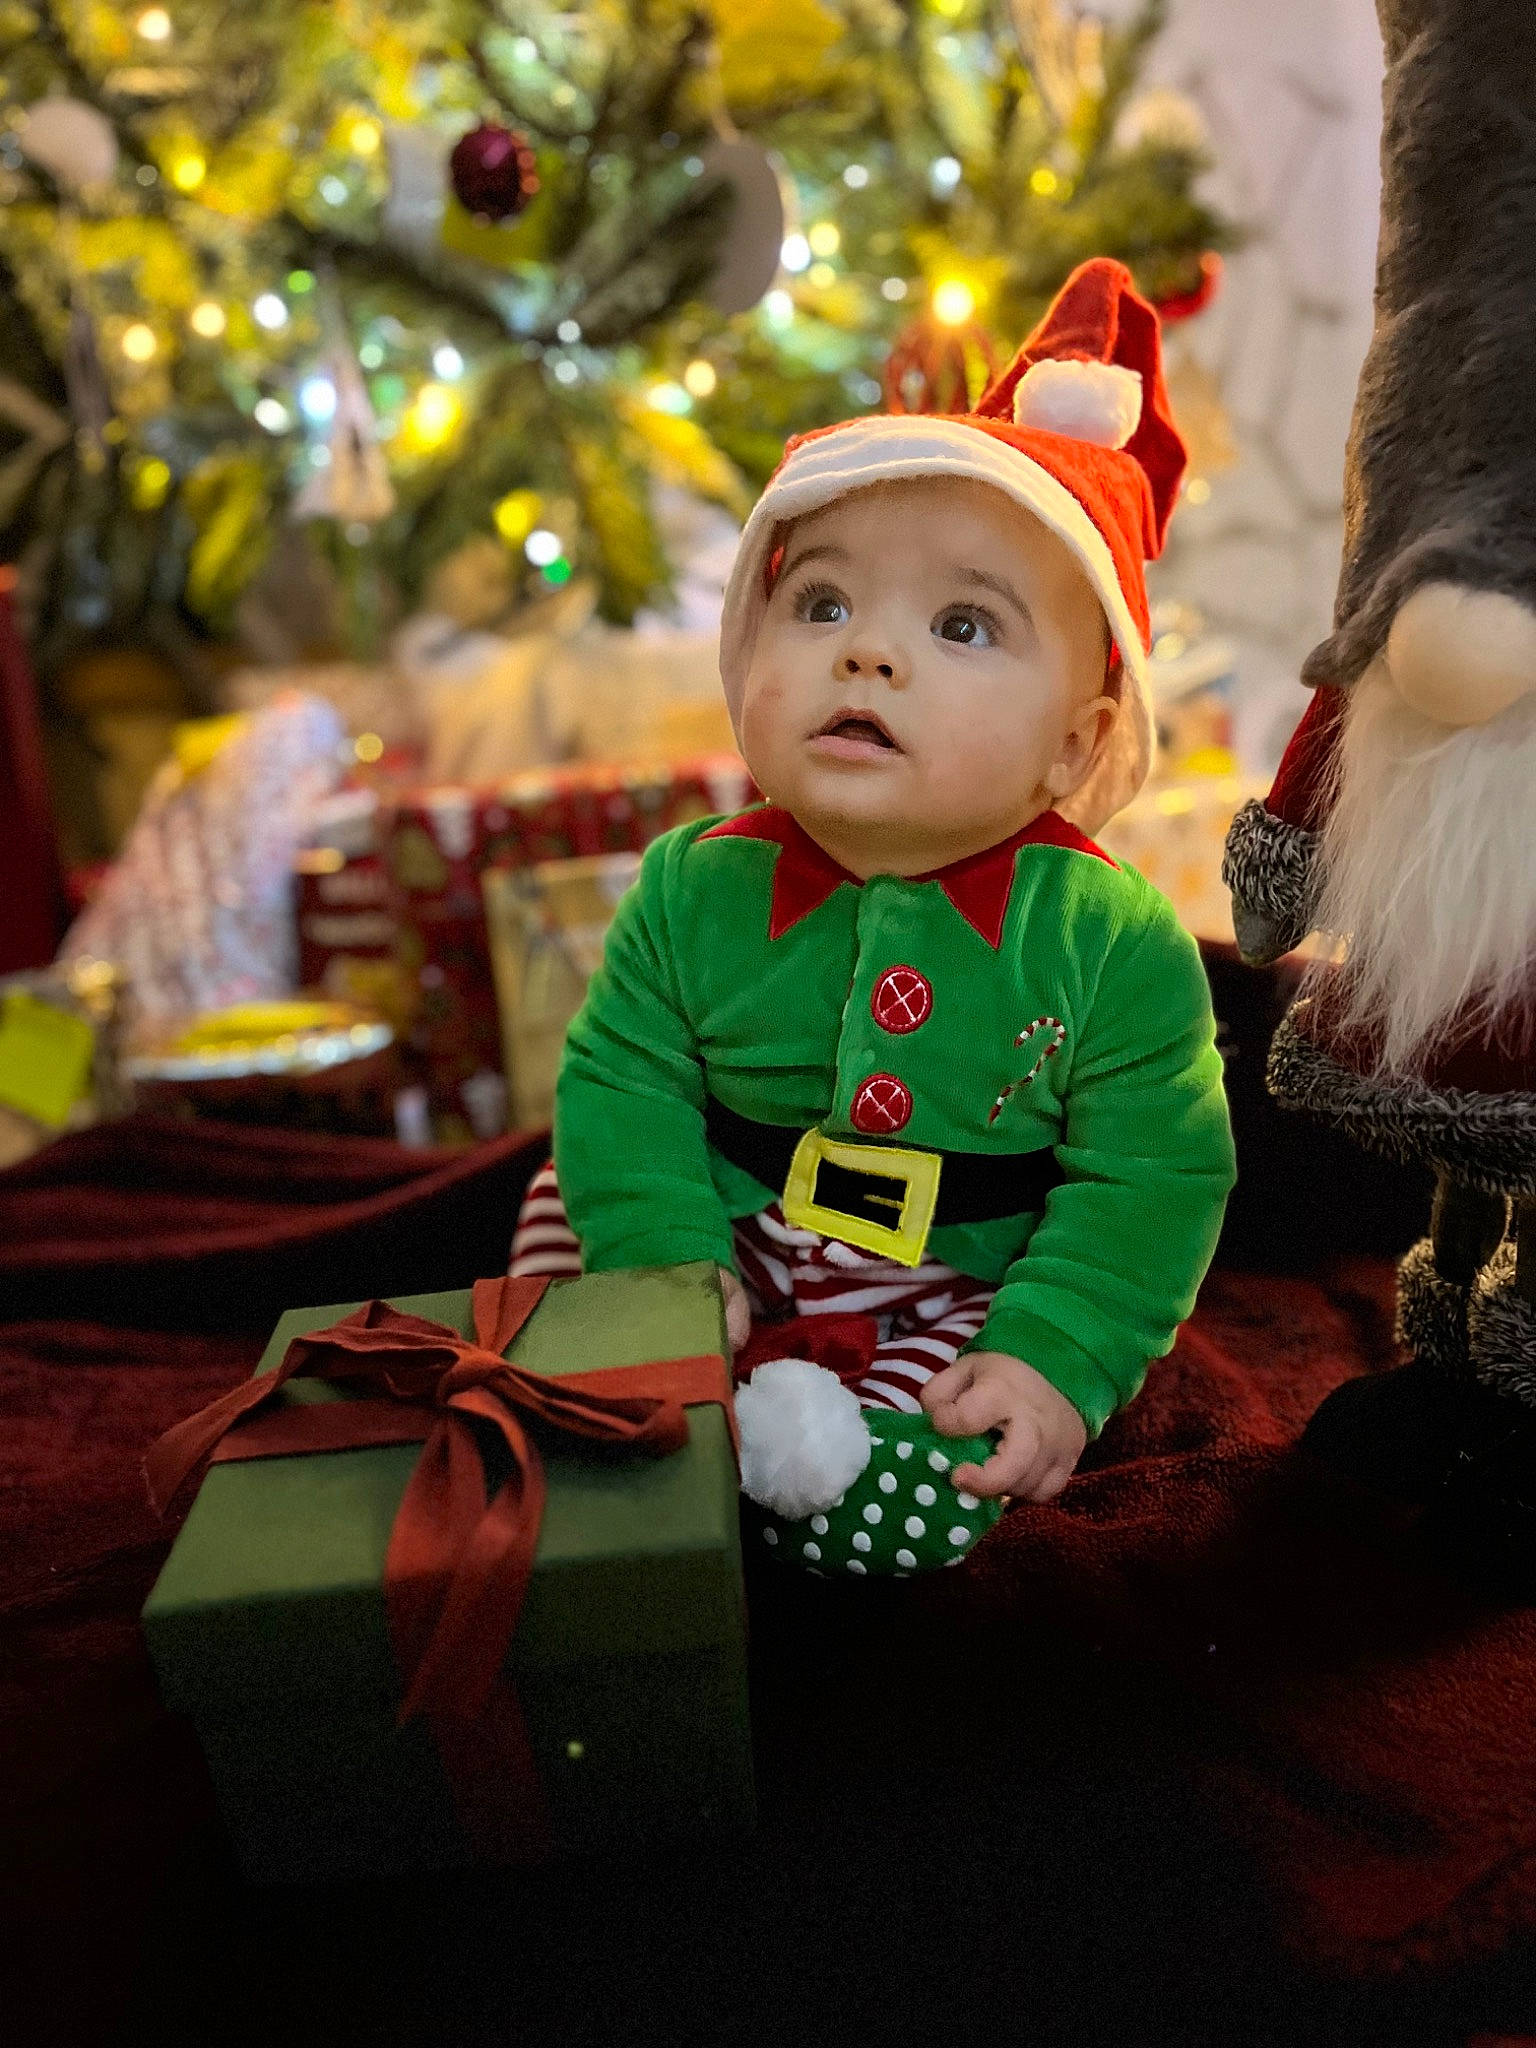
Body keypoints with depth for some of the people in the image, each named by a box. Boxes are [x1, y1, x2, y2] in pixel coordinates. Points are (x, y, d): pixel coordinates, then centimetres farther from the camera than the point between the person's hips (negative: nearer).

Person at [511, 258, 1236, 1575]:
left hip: (969, 1292, -3)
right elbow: (622, 1085, -6)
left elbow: (1154, 1175, -14)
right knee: (570, 1212, -3)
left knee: (902, 1509, -20)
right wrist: (667, 1265, -16)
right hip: (738, 1252, 4)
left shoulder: (1112, 938, -19)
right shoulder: (695, 889, -12)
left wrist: (1055, 1357, -20)